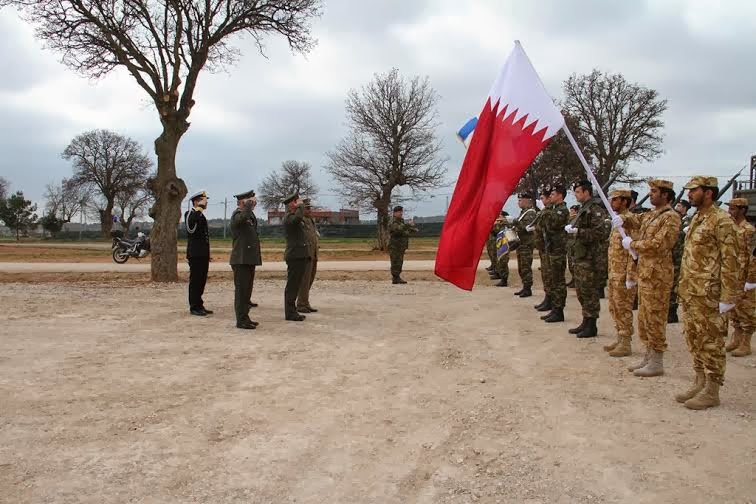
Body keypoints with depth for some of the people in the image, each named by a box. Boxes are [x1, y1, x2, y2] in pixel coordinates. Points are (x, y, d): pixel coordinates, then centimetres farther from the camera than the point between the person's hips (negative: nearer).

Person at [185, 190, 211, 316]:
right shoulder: (189, 213, -6)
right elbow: (191, 221, -33)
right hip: (195, 254, -8)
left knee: (201, 281, 10)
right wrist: (200, 206, -27)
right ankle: (194, 307, 2)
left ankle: (199, 305, 16)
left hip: (203, 254, 8)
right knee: (195, 281, -4)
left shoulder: (201, 215, 19)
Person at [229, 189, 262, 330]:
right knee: (241, 290, -5)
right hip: (241, 259, -10)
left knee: (247, 289, 14)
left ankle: (245, 318, 22)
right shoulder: (237, 214, -13)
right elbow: (244, 217, -35)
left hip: (249, 259, 10)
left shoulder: (249, 214, 18)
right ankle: (241, 320, -1)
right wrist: (250, 203, -22)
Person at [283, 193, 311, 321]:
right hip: (295, 256, -10)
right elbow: (298, 217, -33)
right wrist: (301, 205, -18)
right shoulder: (288, 218, -12)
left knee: (295, 285, 12)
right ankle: (289, 313, -2)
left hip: (301, 256, 10)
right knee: (292, 285, -5)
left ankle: (292, 311, 18)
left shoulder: (294, 217, 20)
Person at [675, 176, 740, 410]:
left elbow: (730, 261, -16)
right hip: (689, 293, 9)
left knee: (711, 342, 0)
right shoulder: (696, 219, 15)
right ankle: (699, 383, 25)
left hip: (708, 295, -9)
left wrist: (728, 297, -18)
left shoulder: (722, 221, -12)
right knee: (694, 340, 14)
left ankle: (711, 392, 8)